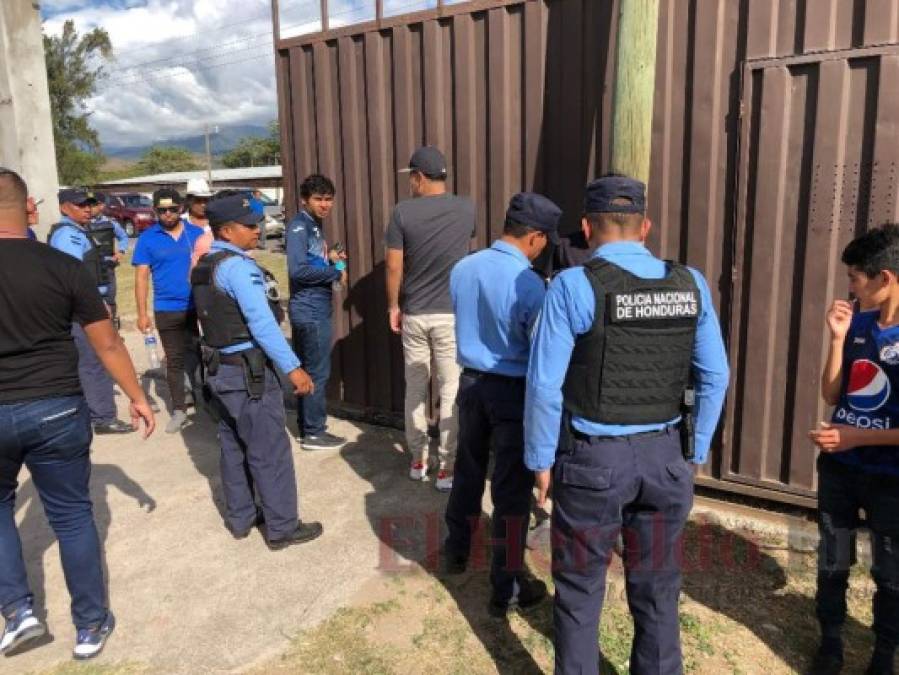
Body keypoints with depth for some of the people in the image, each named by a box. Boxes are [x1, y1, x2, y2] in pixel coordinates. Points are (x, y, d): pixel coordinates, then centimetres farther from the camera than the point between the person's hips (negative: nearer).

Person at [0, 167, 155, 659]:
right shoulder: (64, 267, -7)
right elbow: (108, 344, -2)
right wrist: (137, 397, 9)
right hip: (57, 410, 0)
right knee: (72, 516, 12)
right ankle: (91, 626, 24)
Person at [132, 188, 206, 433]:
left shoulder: (197, 233, 2)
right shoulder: (147, 238, -1)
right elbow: (141, 277, -1)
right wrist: (142, 313, -6)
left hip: (200, 307, 1)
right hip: (167, 310, 0)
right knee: (175, 360, 8)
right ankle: (179, 410, 17)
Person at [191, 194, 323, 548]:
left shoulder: (204, 266, 11)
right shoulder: (238, 266, -18)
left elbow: (216, 317, 12)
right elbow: (262, 323, -25)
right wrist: (292, 368, -24)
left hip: (219, 368, 10)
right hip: (247, 371, -9)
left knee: (234, 446, 17)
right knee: (270, 450, 0)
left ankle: (240, 518, 30)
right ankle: (282, 528, 10)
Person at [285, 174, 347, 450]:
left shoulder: (314, 226, 15)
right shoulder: (299, 227, -15)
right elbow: (298, 270, -26)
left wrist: (330, 257, 4)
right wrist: (337, 272, -17)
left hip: (314, 309, 10)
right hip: (310, 310, -10)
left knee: (307, 371, 15)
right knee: (317, 372, -2)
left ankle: (307, 428, 25)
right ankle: (314, 433, 10)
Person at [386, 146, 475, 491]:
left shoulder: (403, 212, -6)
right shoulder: (466, 209, -1)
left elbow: (394, 267, -5)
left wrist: (393, 306, 9)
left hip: (414, 315, 1)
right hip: (453, 315, 0)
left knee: (415, 389, 13)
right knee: (452, 391, 5)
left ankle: (417, 460, 25)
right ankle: (447, 468, 10)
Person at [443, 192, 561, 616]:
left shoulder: (462, 269, -1)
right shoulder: (529, 285, -21)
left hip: (470, 382, 7)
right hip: (513, 392, -6)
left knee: (467, 471, 24)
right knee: (512, 489, 5)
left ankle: (457, 551, 44)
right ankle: (506, 588, 18)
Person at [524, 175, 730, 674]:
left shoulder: (573, 286, -14)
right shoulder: (691, 285, -1)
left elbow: (545, 386, -14)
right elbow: (715, 378, 2)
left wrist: (541, 461, -2)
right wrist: (694, 453, 13)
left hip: (593, 458, -4)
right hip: (665, 456, 4)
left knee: (580, 589, 15)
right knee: (657, 588, 21)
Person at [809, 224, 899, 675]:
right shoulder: (858, 324, 0)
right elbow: (830, 395, 1)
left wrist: (856, 437, -17)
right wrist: (837, 338, -8)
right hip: (838, 469, 5)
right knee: (832, 563, 16)